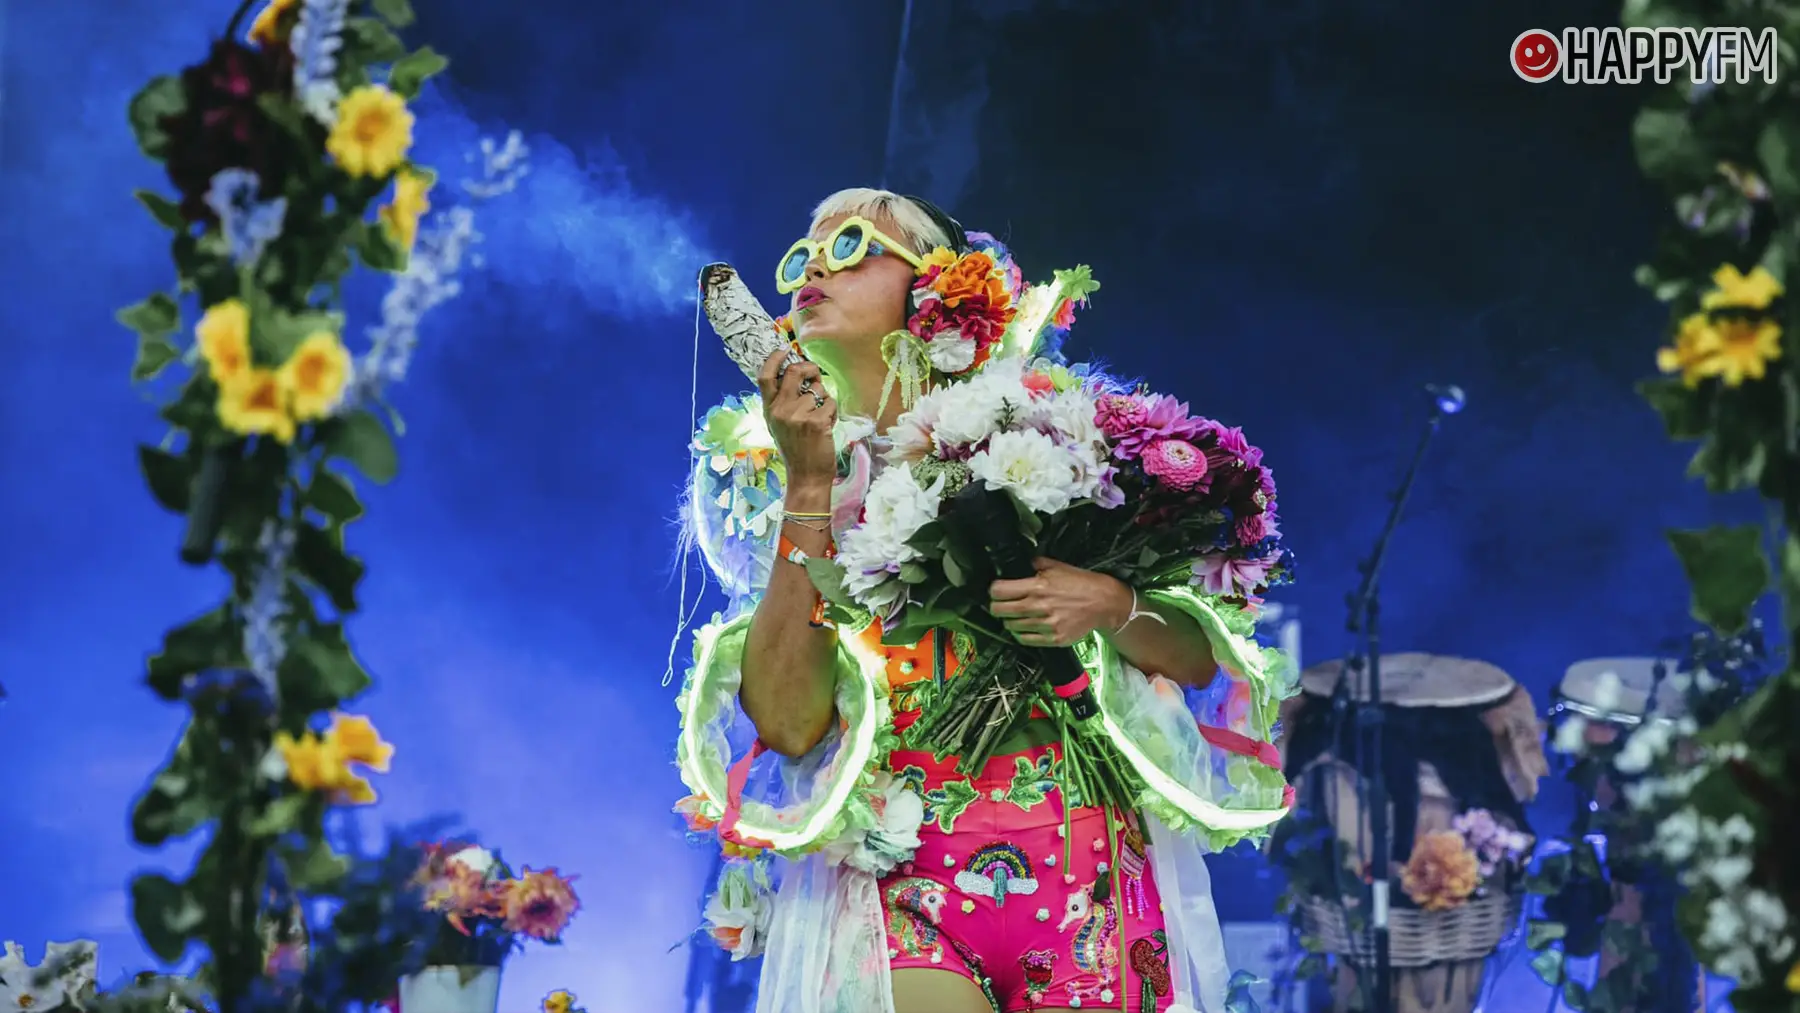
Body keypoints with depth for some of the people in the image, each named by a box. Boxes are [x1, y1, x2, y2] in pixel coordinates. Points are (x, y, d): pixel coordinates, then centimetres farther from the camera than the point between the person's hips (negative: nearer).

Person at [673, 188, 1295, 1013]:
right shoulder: (776, 480, 7)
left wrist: (1114, 608, -13)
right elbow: (789, 724, -9)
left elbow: (1201, 660, 7)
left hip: (1089, 878, 1)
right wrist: (808, 486, -12)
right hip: (899, 886, -1)